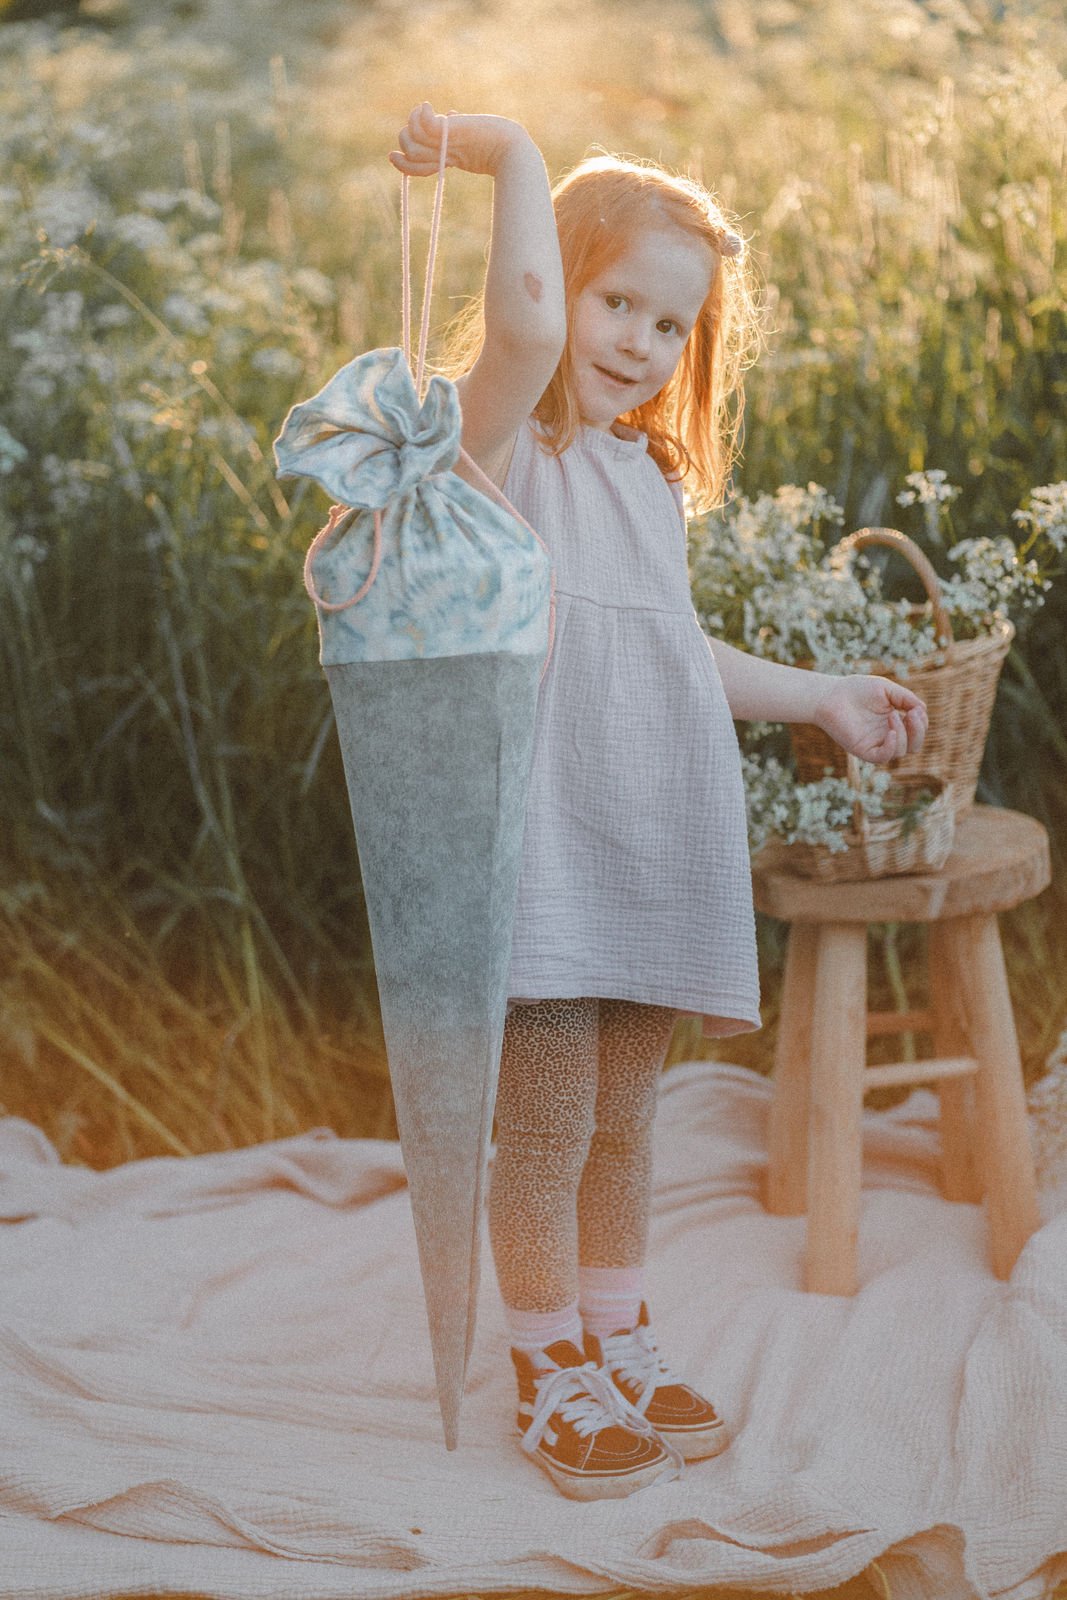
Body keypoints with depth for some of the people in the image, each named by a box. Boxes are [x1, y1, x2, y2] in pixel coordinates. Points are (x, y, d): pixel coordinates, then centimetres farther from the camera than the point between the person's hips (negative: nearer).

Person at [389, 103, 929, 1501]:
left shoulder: (652, 474, 16)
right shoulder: (504, 442, -8)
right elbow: (524, 322, -32)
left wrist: (818, 696, 28)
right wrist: (510, 152, -21)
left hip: (658, 846, 7)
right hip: (546, 844, -7)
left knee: (623, 1120, 16)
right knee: (547, 1127, 2)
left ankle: (619, 1343, 32)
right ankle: (550, 1373, 19)